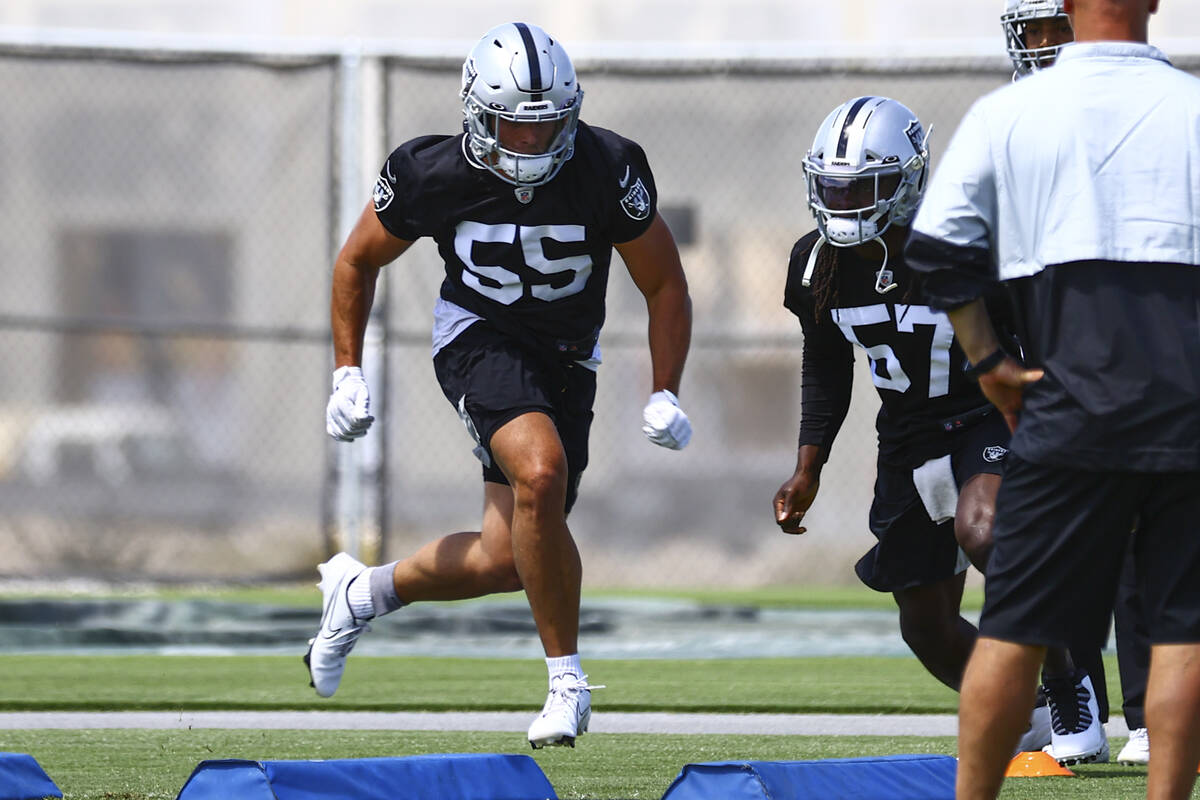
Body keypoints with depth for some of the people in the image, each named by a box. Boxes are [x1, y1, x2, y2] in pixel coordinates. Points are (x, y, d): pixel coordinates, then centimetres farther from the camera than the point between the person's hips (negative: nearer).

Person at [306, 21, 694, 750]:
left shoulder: (607, 172, -19)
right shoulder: (435, 176, -17)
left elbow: (666, 287, -5)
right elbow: (358, 263, 3)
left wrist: (664, 396, -13)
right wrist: (348, 375, -2)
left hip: (565, 362, 3)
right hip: (479, 340, -3)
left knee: (505, 560, -1)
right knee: (540, 472, -32)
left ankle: (362, 591, 29)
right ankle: (567, 681, -19)